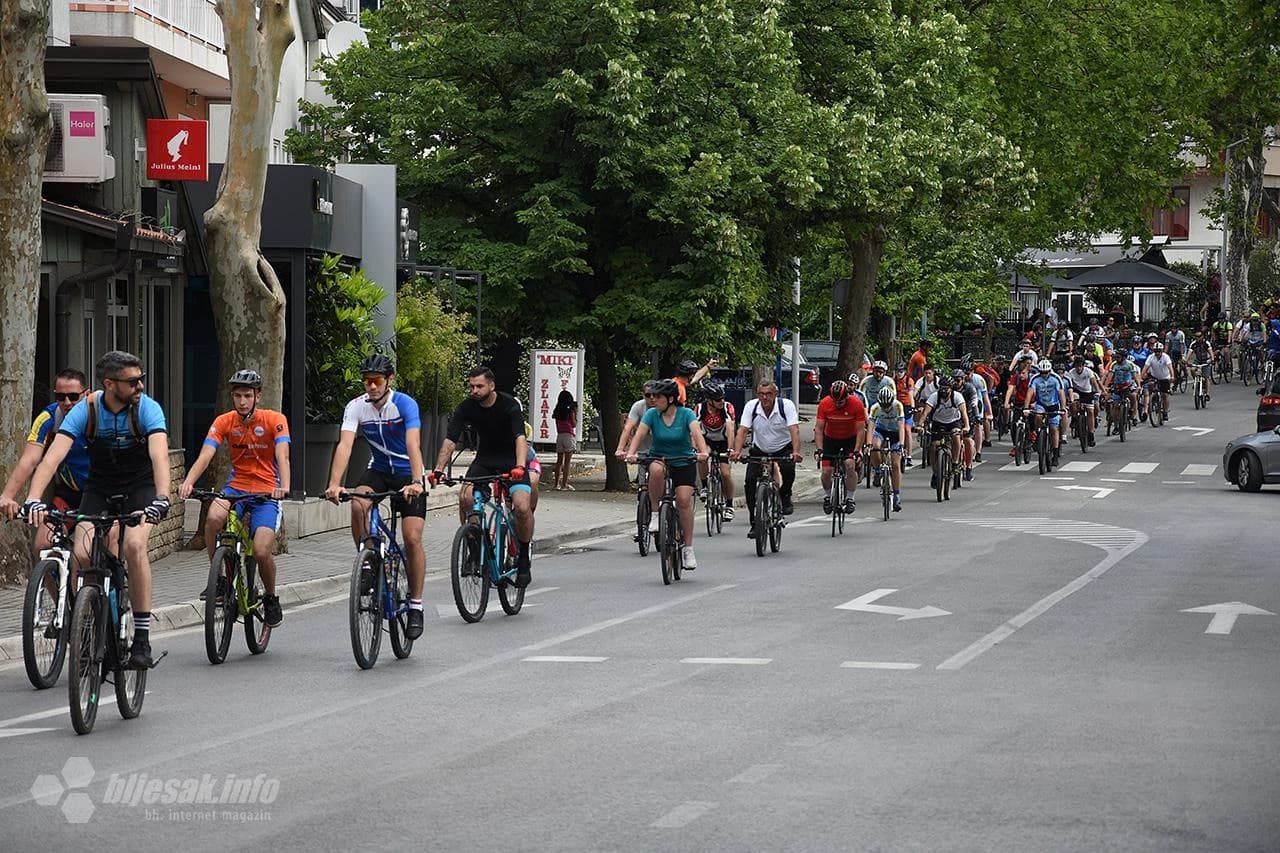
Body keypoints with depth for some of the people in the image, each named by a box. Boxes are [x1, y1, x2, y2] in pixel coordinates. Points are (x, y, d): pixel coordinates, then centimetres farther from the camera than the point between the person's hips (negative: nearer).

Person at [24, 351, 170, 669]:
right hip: (98, 488, 2)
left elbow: (159, 455, -35)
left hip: (139, 488, -2)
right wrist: (34, 499, -43)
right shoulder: (86, 410, -18)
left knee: (134, 545, -28)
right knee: (82, 555, -19)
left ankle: (142, 638, -21)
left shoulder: (147, 409, -21)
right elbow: (54, 455, -28)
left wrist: (162, 498, -53)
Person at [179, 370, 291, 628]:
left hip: (266, 493, -2)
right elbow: (205, 455, -16)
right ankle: (218, 577, -12)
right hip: (236, 487, 2)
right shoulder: (224, 422, -3)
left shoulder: (274, 420, -9)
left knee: (261, 552, -19)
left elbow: (282, 456, -22)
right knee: (214, 517, -33)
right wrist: (188, 482, -35)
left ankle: (271, 597, 12)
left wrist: (284, 486, -41)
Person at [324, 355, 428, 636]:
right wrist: (334, 484, -39)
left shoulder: (405, 404, -21)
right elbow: (345, 446, -24)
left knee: (413, 539, -12)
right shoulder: (356, 407, -12)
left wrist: (416, 482, -47)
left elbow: (413, 445, -32)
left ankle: (416, 606, -3)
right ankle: (368, 567, -13)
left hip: (407, 474, -3)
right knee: (357, 504, -30)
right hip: (378, 470, 3)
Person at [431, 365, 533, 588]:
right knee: (465, 497, -23)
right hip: (485, 459, 3)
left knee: (522, 506, -23)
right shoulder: (467, 407, -11)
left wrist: (519, 467, -51)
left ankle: (523, 559, -3)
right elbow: (450, 440, -17)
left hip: (512, 459, -3)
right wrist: (438, 470, -32)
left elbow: (520, 438, -33)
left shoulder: (509, 405, -20)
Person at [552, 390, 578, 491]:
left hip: (559, 436, 5)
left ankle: (556, 483, 10)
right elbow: (574, 424, -4)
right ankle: (564, 484, -7)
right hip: (569, 435, -5)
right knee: (567, 461, -4)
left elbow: (557, 424, 13)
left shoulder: (557, 411, 6)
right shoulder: (570, 410, -8)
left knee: (559, 461, 10)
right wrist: (575, 413, 1)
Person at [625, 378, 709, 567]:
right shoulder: (652, 414, -6)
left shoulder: (686, 414, -10)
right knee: (656, 470, -36)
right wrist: (631, 453, -36)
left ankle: (688, 547, -6)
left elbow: (696, 433, -25)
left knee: (684, 500, -17)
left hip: (684, 462, -1)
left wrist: (703, 452, -44)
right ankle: (655, 513, -18)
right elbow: (639, 434, -17)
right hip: (659, 459, 1)